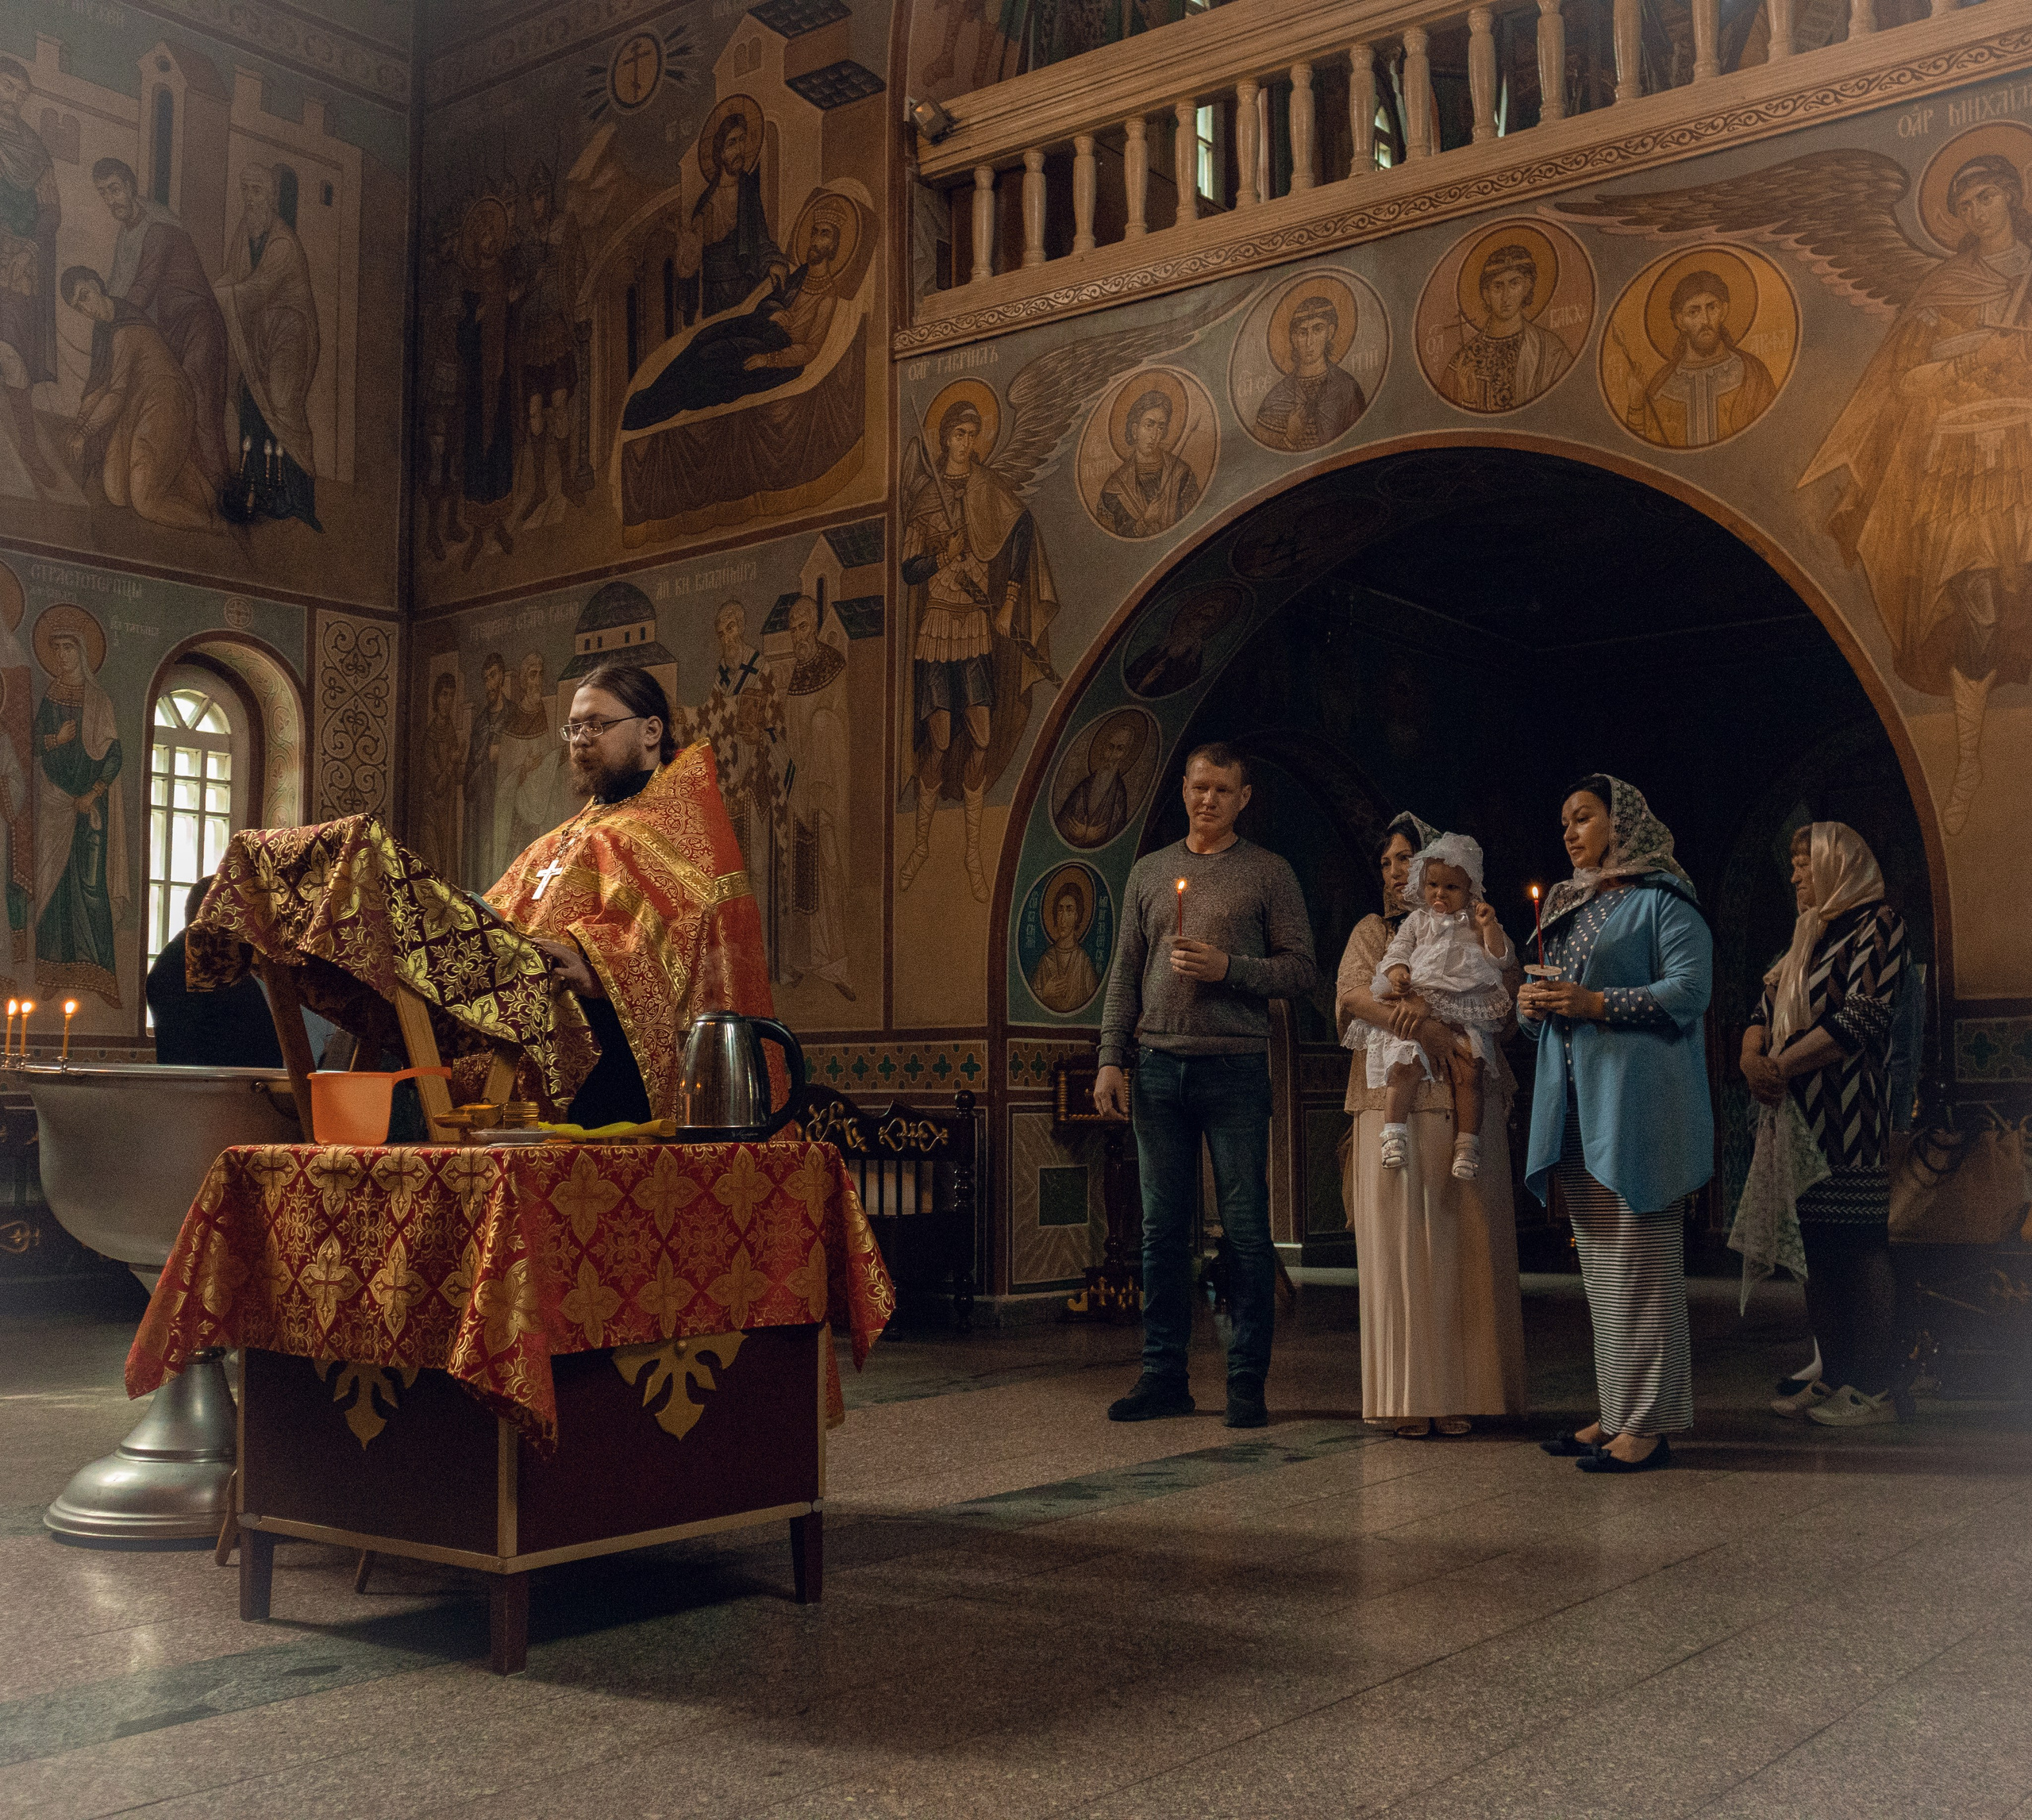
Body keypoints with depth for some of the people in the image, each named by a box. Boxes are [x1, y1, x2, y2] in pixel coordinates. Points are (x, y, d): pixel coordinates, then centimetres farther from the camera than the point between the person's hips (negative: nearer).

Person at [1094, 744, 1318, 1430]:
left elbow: (1301, 970, 1)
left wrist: (1228, 967, -13)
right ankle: (1164, 1376, 12)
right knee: (1162, 1227, 5)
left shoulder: (1268, 873, 5)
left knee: (1245, 1228, -1)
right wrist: (1110, 1058, 5)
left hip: (1236, 1066, -3)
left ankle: (1247, 1381, 6)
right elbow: (1125, 974, 14)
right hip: (1159, 1066, 3)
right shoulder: (1149, 872, 15)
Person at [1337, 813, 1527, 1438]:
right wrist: (1422, 1027, -20)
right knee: (1397, 1241, -5)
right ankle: (1409, 1396, -3)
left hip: (1464, 1101, 0)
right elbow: (1352, 993, -4)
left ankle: (1460, 1392, 1)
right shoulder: (1373, 931, 15)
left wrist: (1429, 1003, -18)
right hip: (1392, 1101, 0)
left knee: (1463, 1241, -3)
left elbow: (1509, 988, -4)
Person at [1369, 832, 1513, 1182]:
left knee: (1469, 1070, -17)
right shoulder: (1417, 921, 17)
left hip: (1466, 1012, -1)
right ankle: (1394, 1131, -14)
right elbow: (1398, 950, 9)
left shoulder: (1476, 922, 13)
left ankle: (1467, 1142, -12)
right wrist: (1396, 971, -12)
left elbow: (1499, 957, 6)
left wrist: (1489, 926, -9)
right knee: (1404, 1064, -19)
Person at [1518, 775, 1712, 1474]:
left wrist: (1598, 1004, -19)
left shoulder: (1662, 899, -2)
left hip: (1638, 1103, -8)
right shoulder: (1568, 906, 22)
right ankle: (1617, 1410, 15)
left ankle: (1648, 1423, -6)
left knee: (1639, 1263, -8)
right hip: (1576, 1105, 8)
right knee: (1598, 1265, 9)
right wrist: (1533, 1007, 2)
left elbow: (1690, 990, -12)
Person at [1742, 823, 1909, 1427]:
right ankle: (1833, 1377, 13)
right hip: (1796, 1111, 8)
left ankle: (1876, 1389, -4)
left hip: (1848, 1111, -8)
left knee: (1859, 1244, -7)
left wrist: (1781, 1065, -16)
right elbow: (1765, 1010, 16)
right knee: (1816, 1245, 8)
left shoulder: (1877, 923, -3)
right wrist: (1753, 1059, -6)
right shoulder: (1807, 937, 21)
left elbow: (1864, 1015, -15)